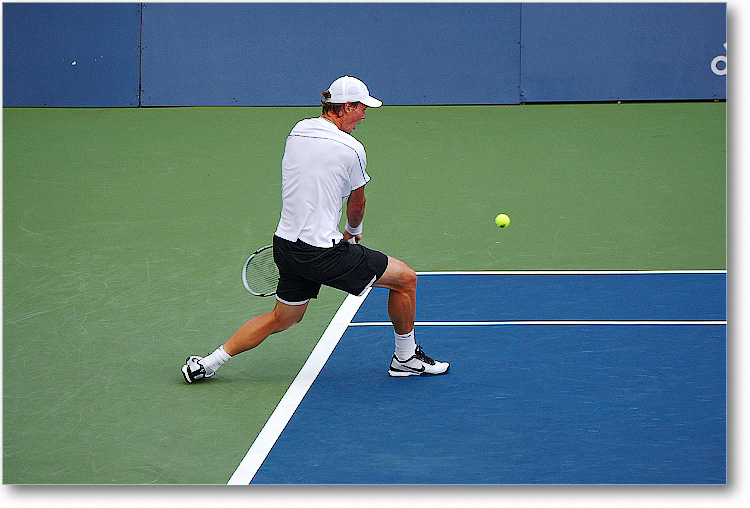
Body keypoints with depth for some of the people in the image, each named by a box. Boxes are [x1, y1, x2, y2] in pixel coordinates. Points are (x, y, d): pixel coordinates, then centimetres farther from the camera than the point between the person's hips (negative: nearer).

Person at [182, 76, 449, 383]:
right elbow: (357, 204, 5)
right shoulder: (351, 149, -13)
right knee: (405, 279, 6)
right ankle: (405, 358, 21)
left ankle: (207, 363, 23)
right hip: (323, 253, -8)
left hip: (285, 244, 8)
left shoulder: (298, 131, 7)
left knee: (282, 318, 25)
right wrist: (353, 231, 27)